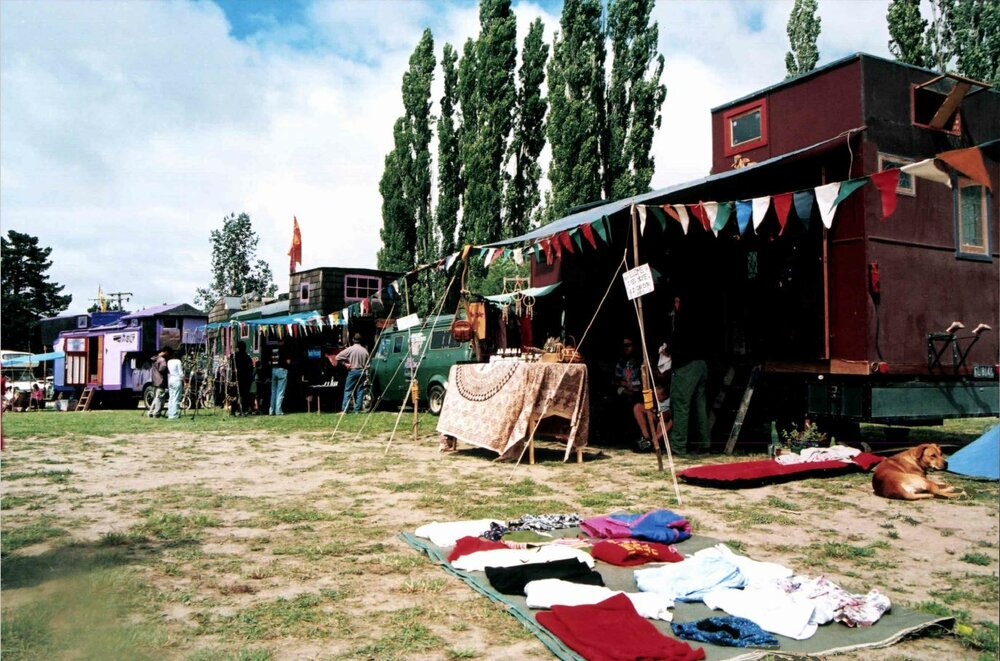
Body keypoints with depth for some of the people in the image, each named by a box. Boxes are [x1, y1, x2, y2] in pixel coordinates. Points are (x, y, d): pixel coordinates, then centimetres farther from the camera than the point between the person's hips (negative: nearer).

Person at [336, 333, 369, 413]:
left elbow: (338, 357, -9)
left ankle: (344, 410, -4)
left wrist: (345, 363, -2)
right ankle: (357, 410, 6)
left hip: (352, 371, -3)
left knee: (348, 391, 1)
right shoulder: (365, 351, 3)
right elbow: (367, 364, 7)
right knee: (359, 391, 7)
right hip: (361, 372, 3)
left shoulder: (350, 349, -7)